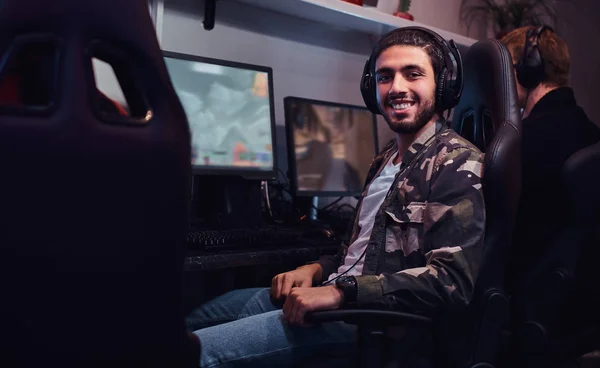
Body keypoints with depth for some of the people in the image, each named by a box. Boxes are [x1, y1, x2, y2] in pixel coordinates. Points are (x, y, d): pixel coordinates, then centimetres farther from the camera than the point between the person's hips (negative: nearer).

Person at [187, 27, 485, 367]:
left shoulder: (457, 163, -12)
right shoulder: (386, 160, 16)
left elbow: (451, 280, -23)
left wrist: (340, 292, -26)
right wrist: (315, 270, 4)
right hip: (337, 299, 9)